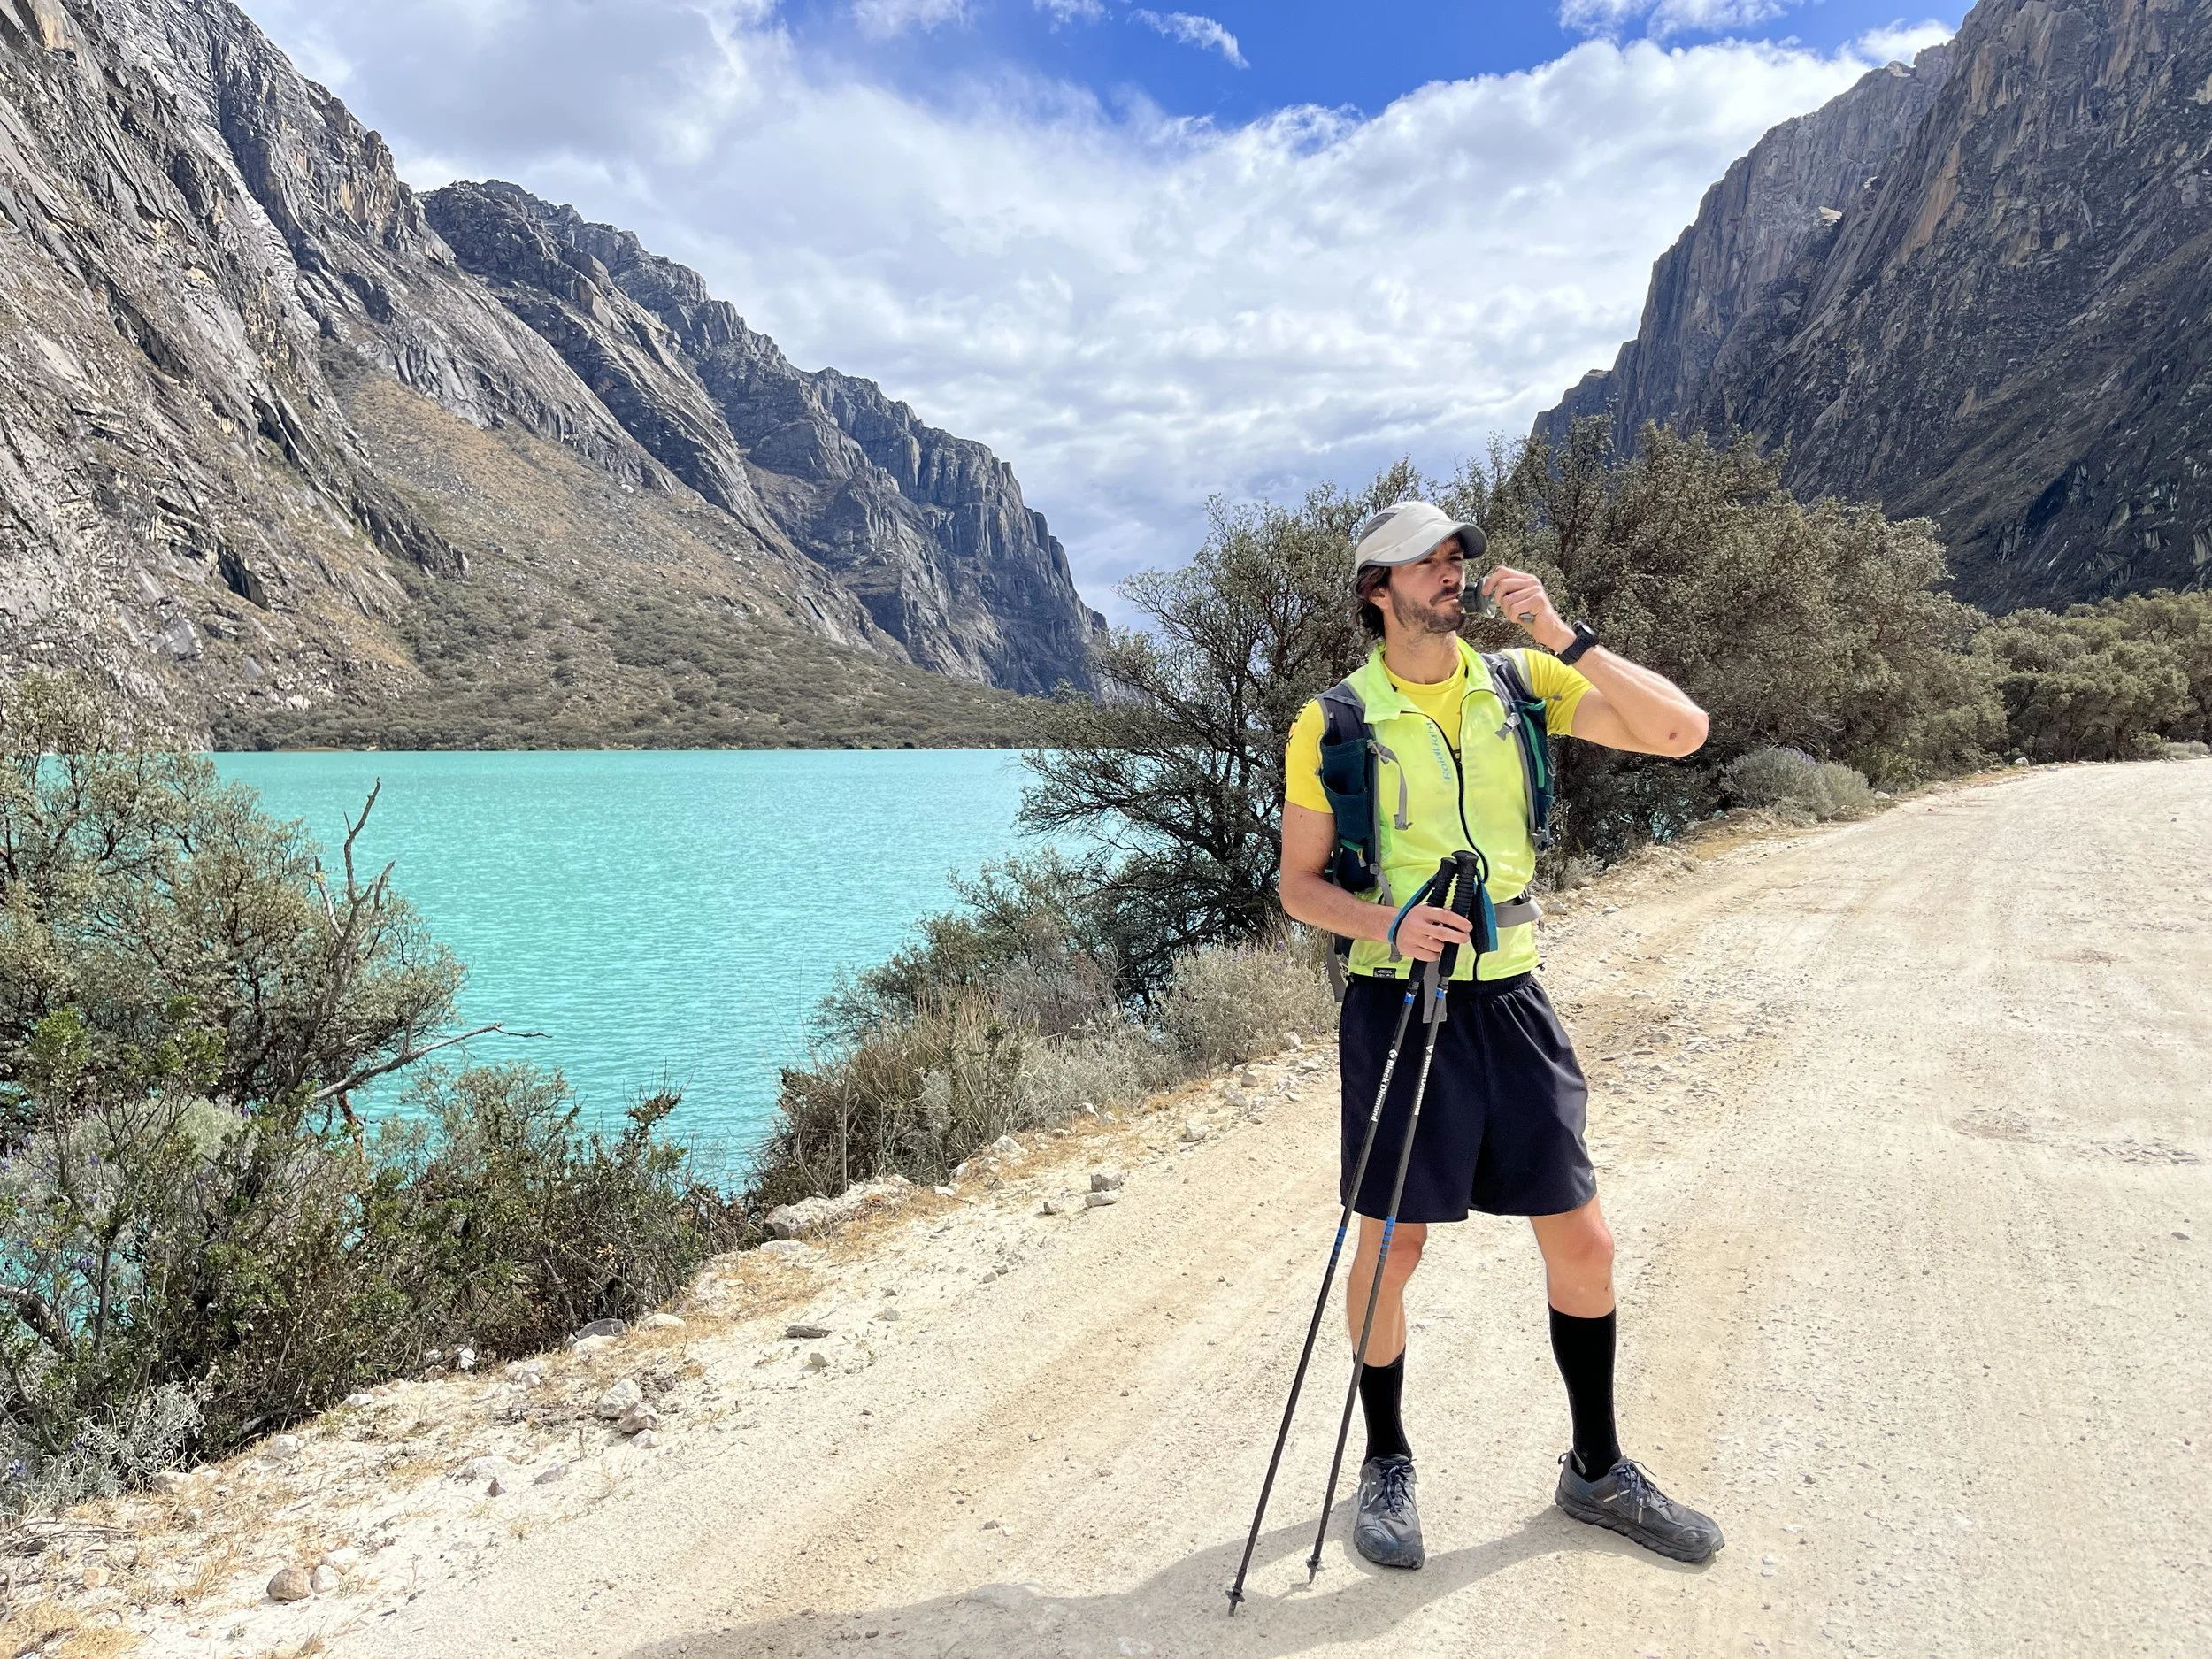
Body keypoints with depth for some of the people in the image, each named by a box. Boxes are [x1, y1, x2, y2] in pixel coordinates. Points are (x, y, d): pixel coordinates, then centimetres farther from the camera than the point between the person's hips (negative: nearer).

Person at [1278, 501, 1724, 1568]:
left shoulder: (1517, 682, 3)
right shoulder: (1334, 722, -4)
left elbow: (1680, 731, -6)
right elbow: (1300, 885, 1)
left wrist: (1565, 638, -14)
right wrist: (1387, 922, -18)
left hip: (1511, 999, 3)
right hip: (1397, 1002, -3)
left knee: (1580, 1239, 8)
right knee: (1391, 1245, 6)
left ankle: (1597, 1470, 29)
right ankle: (1386, 1466, 28)